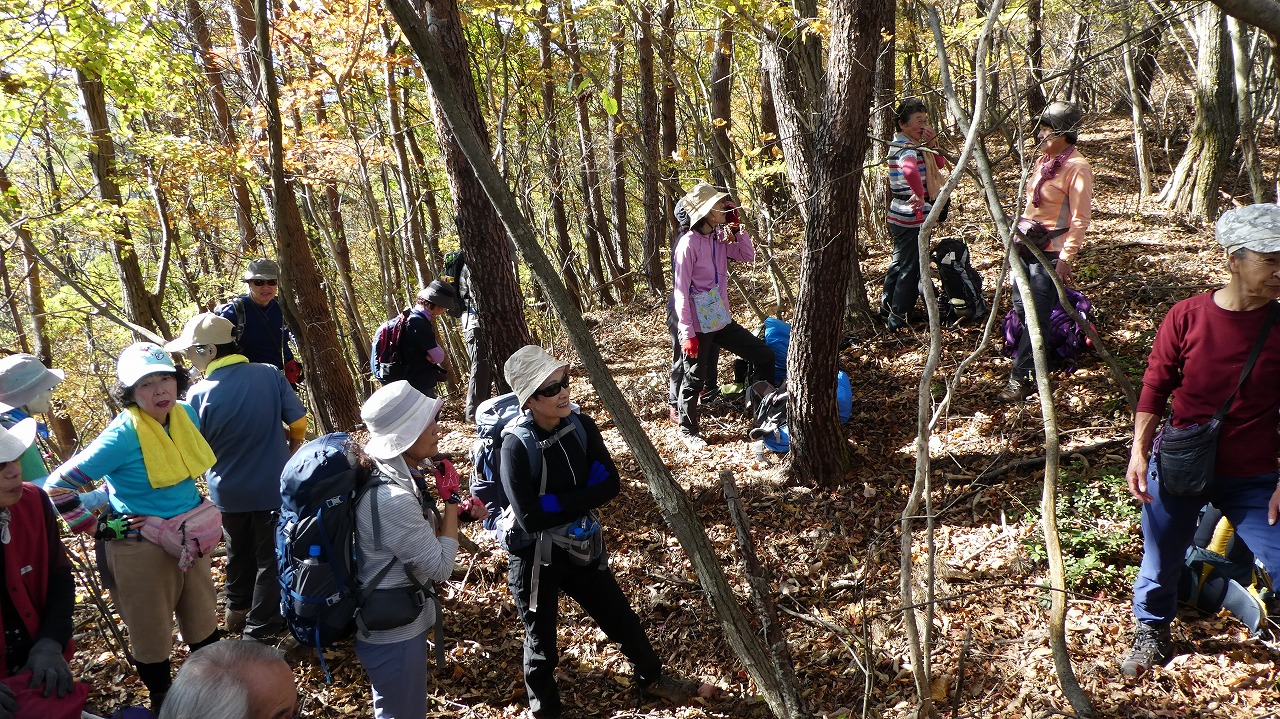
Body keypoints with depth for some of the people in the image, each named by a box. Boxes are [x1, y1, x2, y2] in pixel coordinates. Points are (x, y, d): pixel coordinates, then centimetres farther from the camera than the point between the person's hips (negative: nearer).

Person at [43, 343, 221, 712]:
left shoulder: (186, 415, -5)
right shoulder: (123, 435, -23)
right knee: (152, 634, 12)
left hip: (192, 539, 6)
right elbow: (58, 486, -18)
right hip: (143, 547, -6)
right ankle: (162, 703, 33)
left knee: (203, 620, 22)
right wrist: (100, 529, -14)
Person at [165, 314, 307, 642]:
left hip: (229, 492, 1)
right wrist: (293, 443, 16)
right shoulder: (270, 374, -15)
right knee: (271, 557, 13)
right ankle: (261, 627, 20)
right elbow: (299, 421, -6)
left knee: (239, 552, 25)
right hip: (273, 487, -1)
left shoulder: (199, 394, -17)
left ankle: (237, 610, 42)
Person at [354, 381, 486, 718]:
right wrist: (451, 498, -17)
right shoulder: (392, 498, -33)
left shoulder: (389, 471, -3)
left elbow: (418, 530, 12)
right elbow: (439, 567, -24)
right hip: (393, 631, -9)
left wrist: (458, 511, -4)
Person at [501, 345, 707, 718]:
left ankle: (652, 678, 46)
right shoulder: (517, 446, -25)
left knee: (621, 617, 20)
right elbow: (530, 518, -27)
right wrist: (579, 499, -18)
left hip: (580, 545, 5)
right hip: (535, 557, -5)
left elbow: (609, 484, -10)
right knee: (541, 642, 15)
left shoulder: (582, 427, -9)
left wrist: (557, 503, -19)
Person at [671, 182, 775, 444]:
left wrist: (737, 227, -2)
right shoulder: (689, 244, -17)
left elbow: (748, 256, 12)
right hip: (699, 325, -7)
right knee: (694, 379, 6)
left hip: (721, 320, 8)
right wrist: (687, 333, -19)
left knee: (764, 356, 10)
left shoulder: (721, 237, 3)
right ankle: (688, 429, 27)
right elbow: (681, 292, -17)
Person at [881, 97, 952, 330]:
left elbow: (941, 163, 16)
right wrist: (920, 196, -31)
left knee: (900, 263, 21)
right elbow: (910, 171, -44)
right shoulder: (907, 148, -19)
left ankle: (886, 308, 33)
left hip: (900, 217, 10)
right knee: (911, 268, 0)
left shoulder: (907, 145, 12)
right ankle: (898, 318, 8)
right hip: (913, 218, -10)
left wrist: (930, 143, 0)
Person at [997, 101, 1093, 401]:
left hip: (1050, 251, -9)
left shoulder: (1077, 167, -15)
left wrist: (1066, 258, -21)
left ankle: (1023, 378, -2)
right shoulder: (1044, 160, 11)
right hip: (1026, 244, 9)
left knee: (1036, 316, -6)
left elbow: (1079, 219, -17)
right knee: (1021, 307, 15)